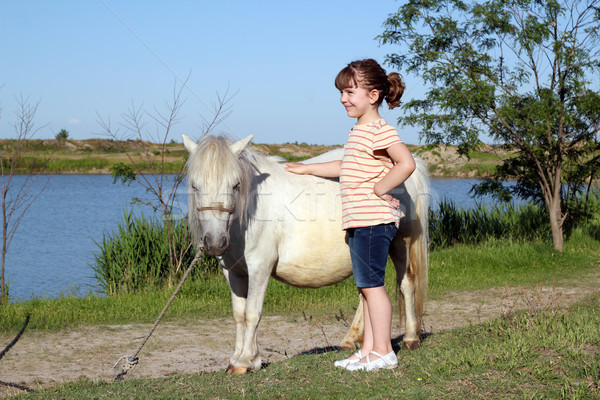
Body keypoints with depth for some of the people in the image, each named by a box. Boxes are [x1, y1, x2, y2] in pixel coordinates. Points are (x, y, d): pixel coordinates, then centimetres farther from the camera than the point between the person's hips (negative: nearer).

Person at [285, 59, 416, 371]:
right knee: (366, 286, 11)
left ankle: (383, 352, 0)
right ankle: (369, 349, 17)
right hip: (359, 221, 10)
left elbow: (406, 163, -25)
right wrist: (307, 169, 33)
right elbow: (348, 168, 31)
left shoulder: (379, 130, -13)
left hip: (373, 219, -10)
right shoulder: (360, 131, 18)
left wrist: (379, 189, -19)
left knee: (371, 284, -6)